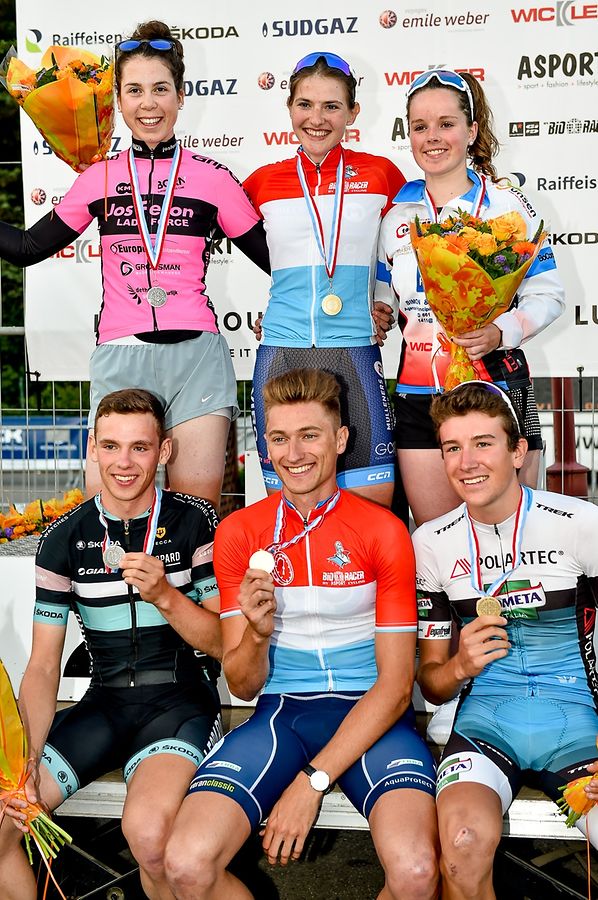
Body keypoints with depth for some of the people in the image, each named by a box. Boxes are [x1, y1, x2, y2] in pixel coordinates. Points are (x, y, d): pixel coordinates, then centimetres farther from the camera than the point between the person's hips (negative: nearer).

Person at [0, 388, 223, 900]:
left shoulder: (195, 522, -3)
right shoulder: (66, 538, 4)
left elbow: (223, 645, -2)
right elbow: (44, 666, 3)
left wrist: (163, 594, -19)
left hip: (182, 700, -3)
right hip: (104, 704, 4)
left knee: (148, 829, -32)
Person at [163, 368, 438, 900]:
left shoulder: (383, 531, -1)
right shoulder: (238, 533, 5)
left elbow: (396, 684, -4)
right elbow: (242, 686, 7)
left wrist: (313, 780, -13)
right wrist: (257, 631, -16)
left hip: (371, 716, -2)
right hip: (280, 712, 2)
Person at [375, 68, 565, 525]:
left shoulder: (506, 203, 0)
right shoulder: (395, 215, 11)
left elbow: (547, 293, -1)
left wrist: (503, 331, -18)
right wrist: (377, 314, -2)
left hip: (498, 389, -3)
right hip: (419, 398, 3)